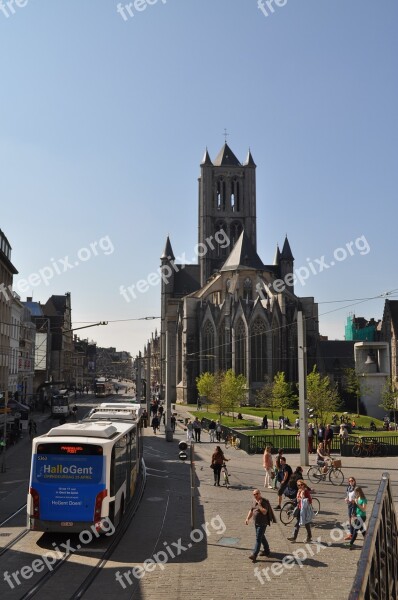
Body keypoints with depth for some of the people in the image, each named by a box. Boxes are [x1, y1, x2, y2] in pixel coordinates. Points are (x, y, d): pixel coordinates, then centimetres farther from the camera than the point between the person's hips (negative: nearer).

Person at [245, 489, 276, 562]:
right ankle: (267, 551, 35)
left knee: (258, 538, -10)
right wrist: (247, 518, 6)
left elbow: (264, 512, -27)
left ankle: (254, 554, -13)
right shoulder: (254, 501, 7)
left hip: (262, 523, -9)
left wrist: (259, 505, -28)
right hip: (256, 523, 9)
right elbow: (251, 510, 15)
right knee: (262, 537, 20)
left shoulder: (264, 502, -17)